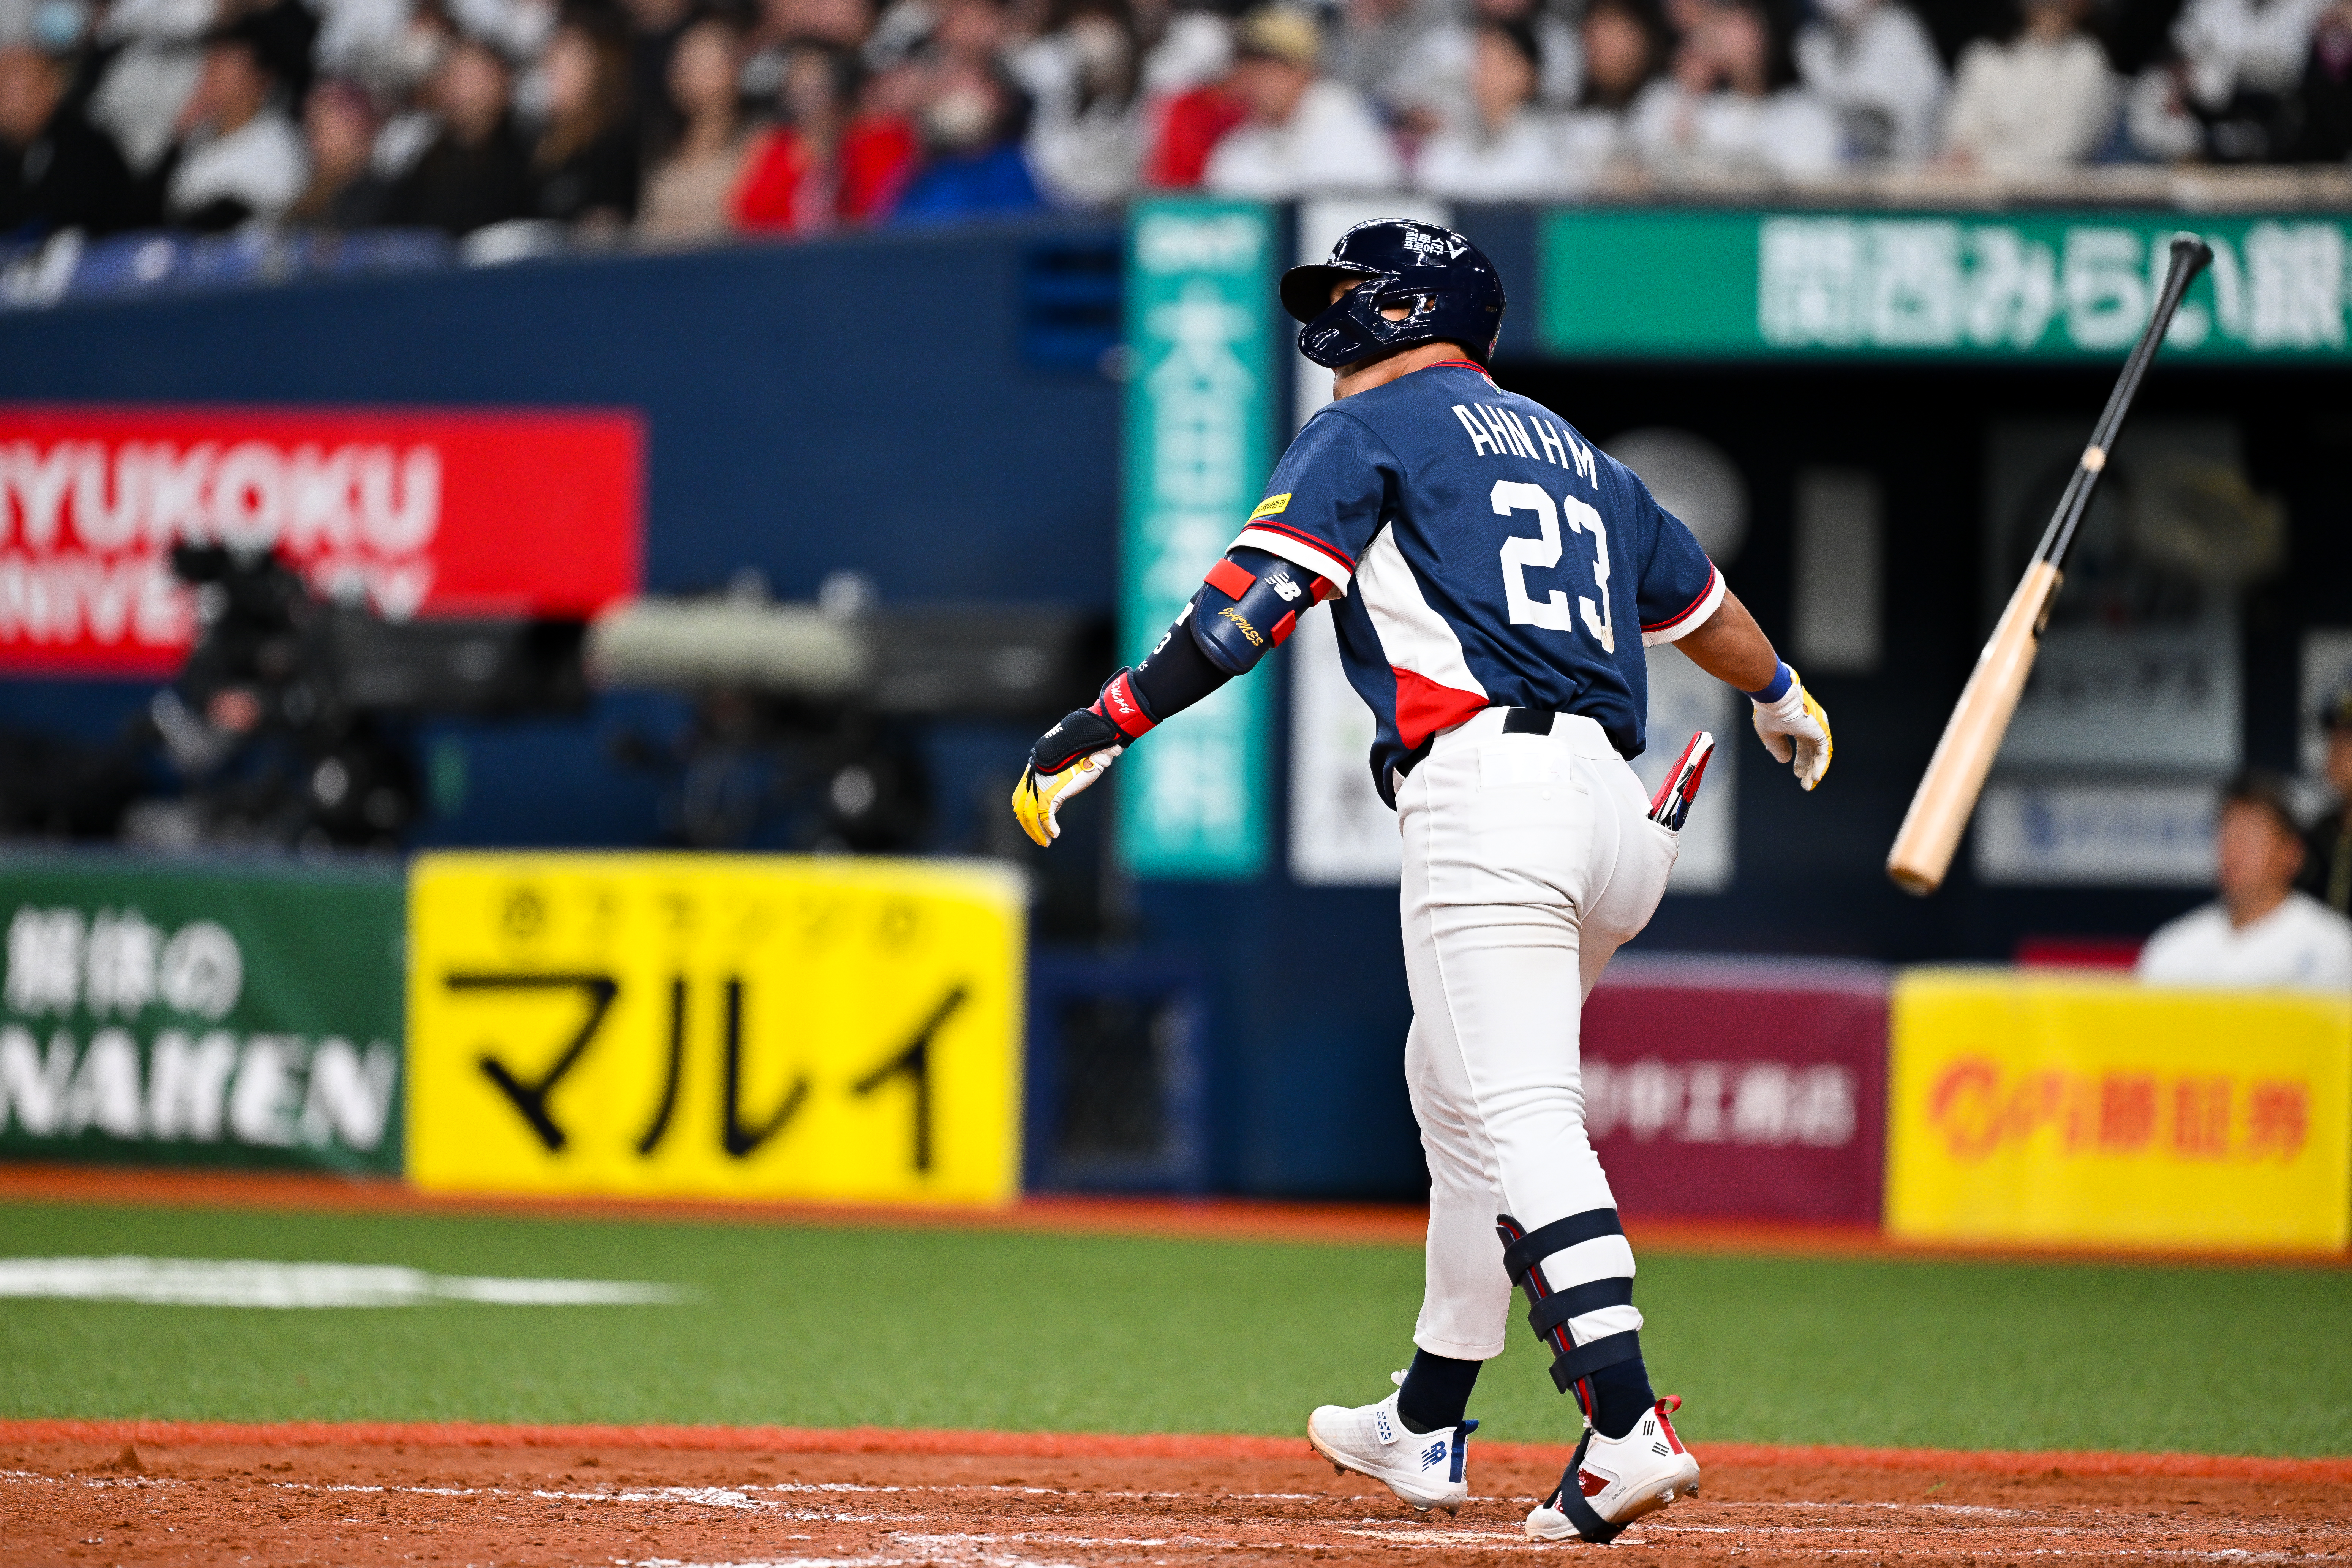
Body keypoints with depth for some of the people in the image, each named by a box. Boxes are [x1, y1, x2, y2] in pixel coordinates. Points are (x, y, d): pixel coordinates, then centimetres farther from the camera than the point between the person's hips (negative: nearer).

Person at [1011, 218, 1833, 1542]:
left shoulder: (1375, 429, 7)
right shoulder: (1574, 454, 27)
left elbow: (1256, 597, -7)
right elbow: (1700, 600, 42)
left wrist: (1102, 730, -12)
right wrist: (1785, 698, 62)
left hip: (1484, 788, -8)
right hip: (1612, 806, 8)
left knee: (1522, 1119, -17)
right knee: (1455, 1085, 23)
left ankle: (1628, 1428, -32)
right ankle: (1429, 1428, 30)